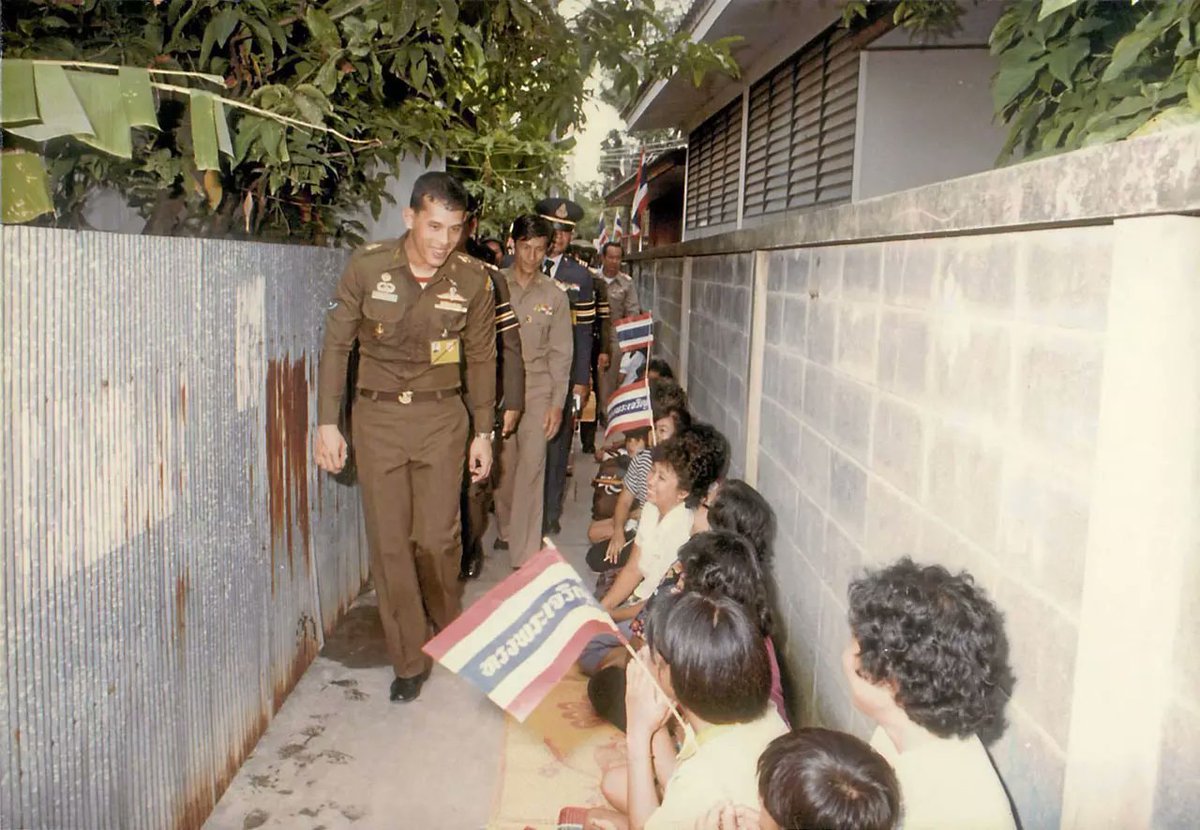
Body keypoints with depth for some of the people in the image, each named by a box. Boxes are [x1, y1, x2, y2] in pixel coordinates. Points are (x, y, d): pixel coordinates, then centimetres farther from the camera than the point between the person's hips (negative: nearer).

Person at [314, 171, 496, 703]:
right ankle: (409, 661, 18)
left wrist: (483, 432, 6)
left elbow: (480, 358, 5)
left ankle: (450, 630, 30)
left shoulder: (472, 280, -5)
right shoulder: (366, 267, -8)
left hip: (441, 417, 0)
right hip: (378, 416, 0)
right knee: (389, 543, 3)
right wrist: (327, 422, -3)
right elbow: (337, 344, 0)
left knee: (437, 538, -2)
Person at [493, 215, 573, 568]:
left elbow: (560, 353, 5)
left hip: (537, 389, 0)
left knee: (531, 468, -6)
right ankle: (506, 529, 31)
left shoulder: (554, 296, 4)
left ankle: (525, 554, -3)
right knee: (503, 465, 8)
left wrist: (557, 403, -1)